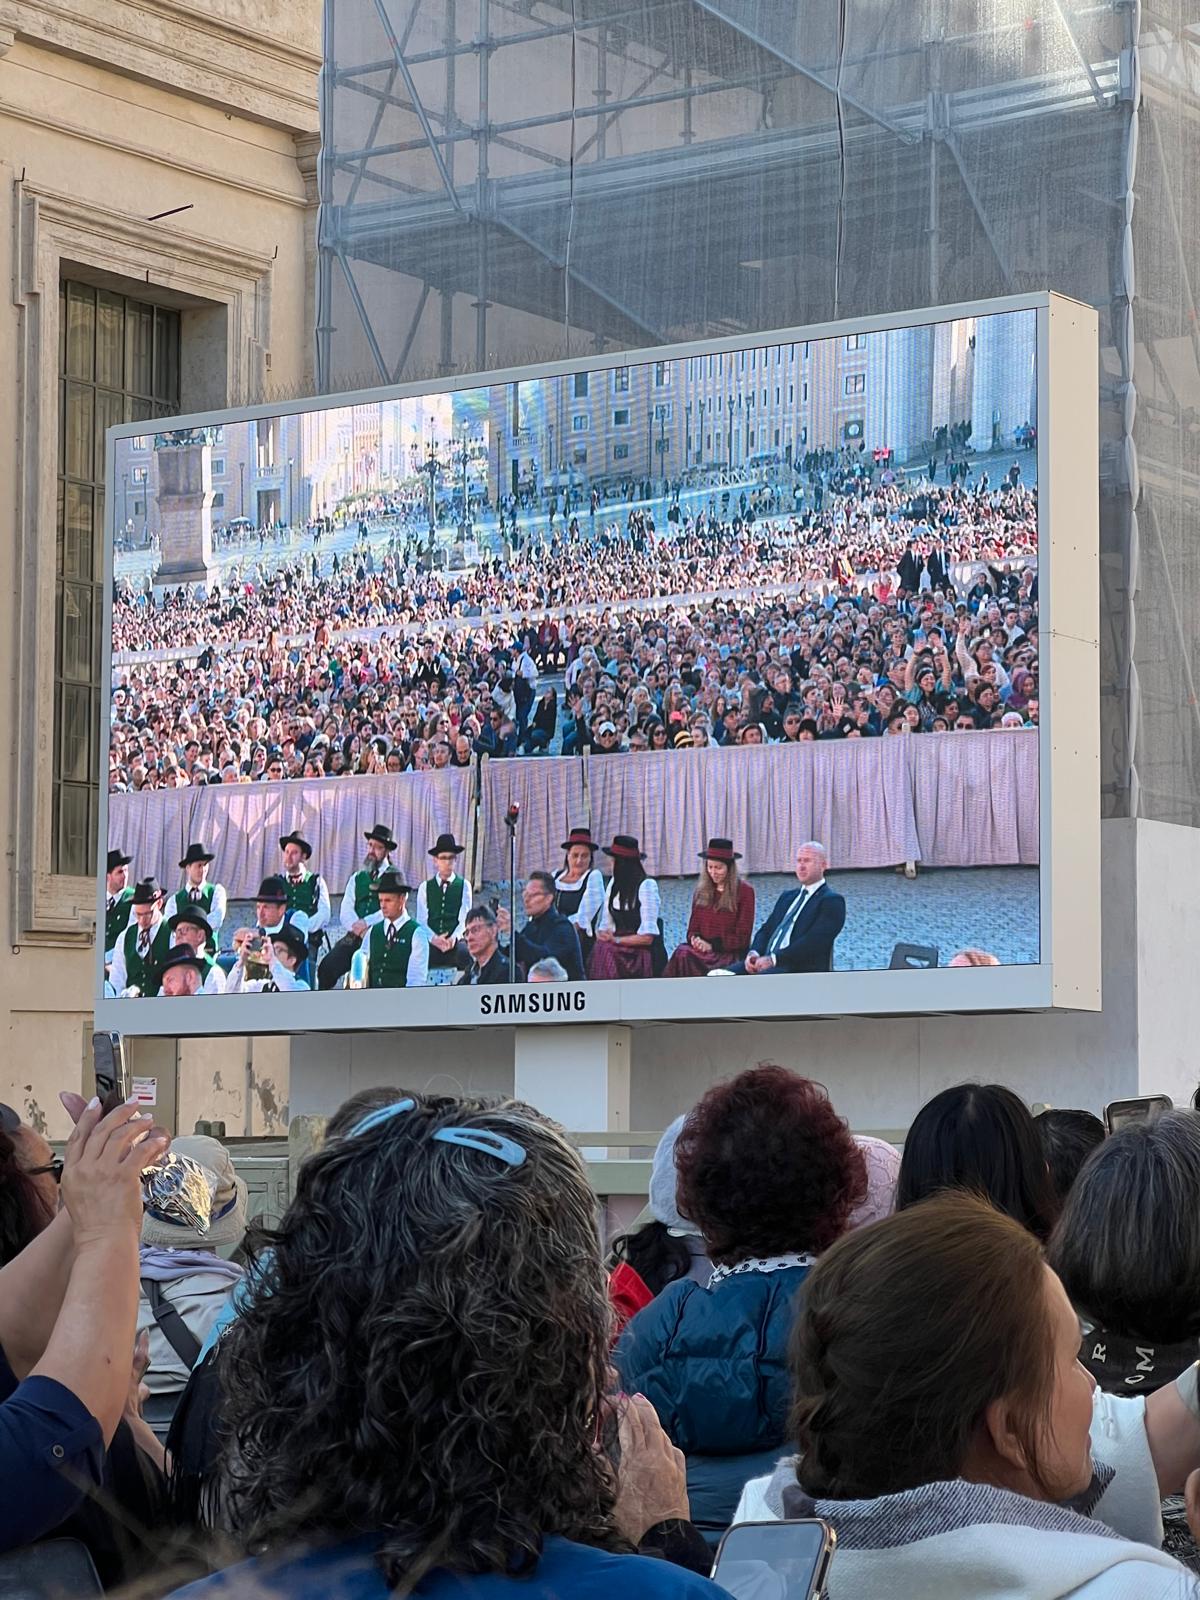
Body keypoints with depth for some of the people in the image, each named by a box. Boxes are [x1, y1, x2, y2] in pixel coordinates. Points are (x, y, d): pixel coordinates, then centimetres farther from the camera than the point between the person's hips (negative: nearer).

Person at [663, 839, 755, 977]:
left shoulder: (744, 892, 2)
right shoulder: (701, 891, 17)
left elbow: (742, 938, -1)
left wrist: (712, 944, -12)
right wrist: (694, 939, -7)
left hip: (731, 955, -4)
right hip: (702, 951, 4)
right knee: (682, 955, -31)